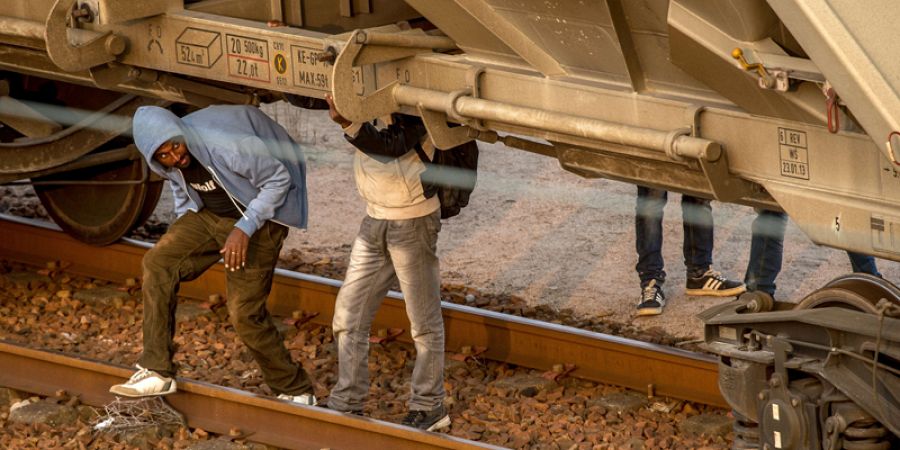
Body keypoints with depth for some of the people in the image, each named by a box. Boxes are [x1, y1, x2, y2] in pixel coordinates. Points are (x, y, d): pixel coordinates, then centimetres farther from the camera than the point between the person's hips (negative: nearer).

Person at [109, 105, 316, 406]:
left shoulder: (229, 146, -33)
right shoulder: (165, 161, -11)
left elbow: (279, 179, -22)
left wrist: (244, 228, -27)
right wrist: (183, 231, 10)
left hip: (257, 219, -6)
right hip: (208, 214, 7)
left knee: (244, 313, -11)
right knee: (159, 262, -12)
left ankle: (296, 393, 6)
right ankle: (157, 372, -8)